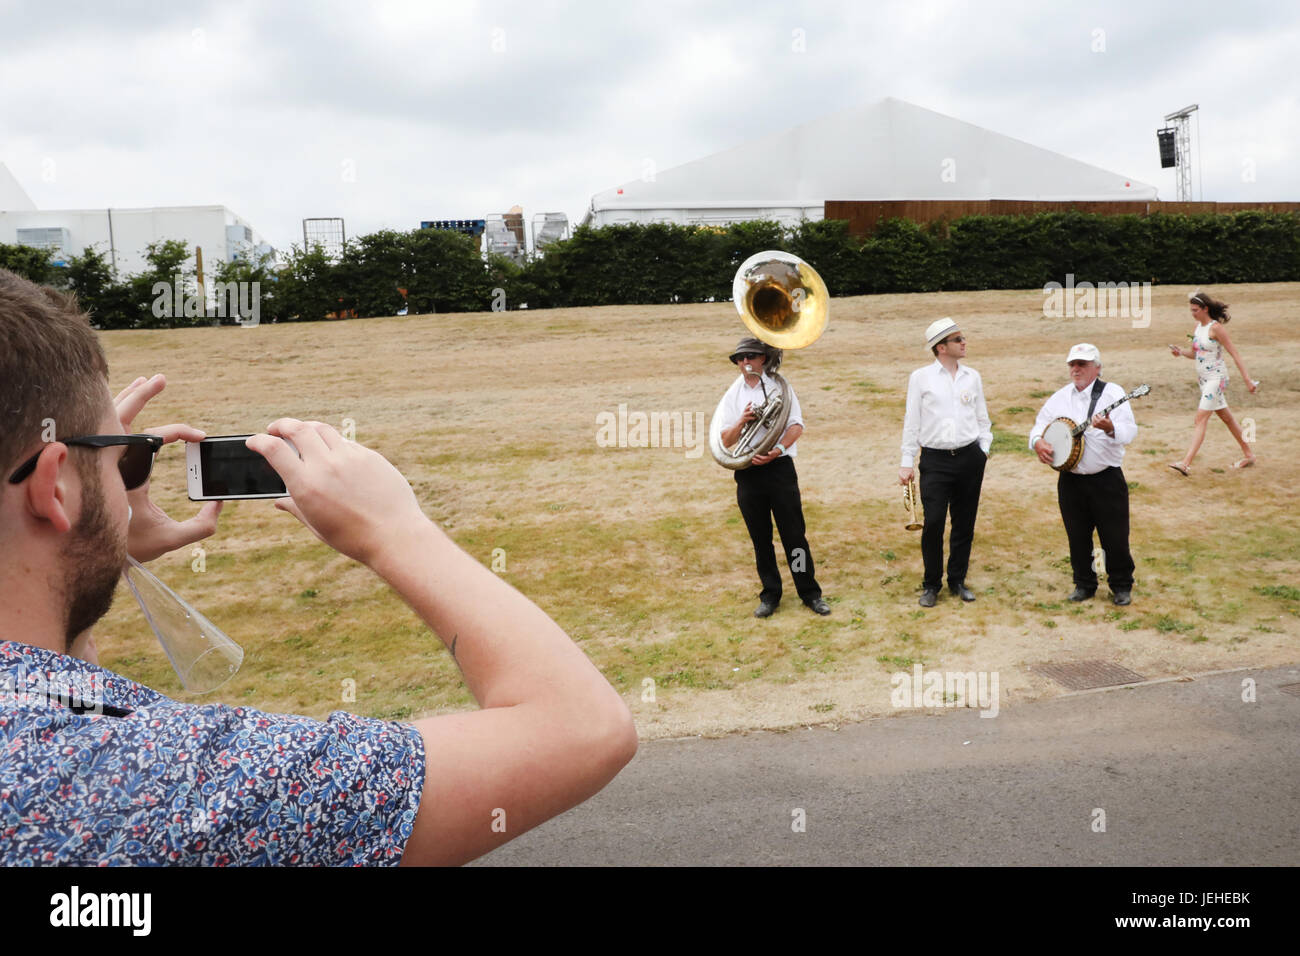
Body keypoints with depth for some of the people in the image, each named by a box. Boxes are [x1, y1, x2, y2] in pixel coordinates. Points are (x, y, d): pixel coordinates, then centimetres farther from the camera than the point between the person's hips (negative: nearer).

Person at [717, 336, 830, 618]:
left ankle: (810, 592, 11)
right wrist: (742, 421, -16)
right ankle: (770, 594, 20)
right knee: (760, 538, 9)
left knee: (794, 534, 0)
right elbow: (726, 440, 3)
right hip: (748, 473, 2)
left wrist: (777, 451, -19)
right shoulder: (732, 395, 9)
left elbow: (797, 425, -3)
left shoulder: (779, 386, 4)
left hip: (779, 468, -2)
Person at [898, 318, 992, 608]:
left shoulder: (972, 376, 10)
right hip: (935, 460, -3)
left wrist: (984, 449, 7)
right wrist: (907, 462, 0)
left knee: (965, 523, 8)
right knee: (933, 522, -8)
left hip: (970, 457, 3)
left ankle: (958, 580, 23)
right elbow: (911, 421, 2)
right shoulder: (920, 377, 1)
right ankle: (931, 585, 8)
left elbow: (982, 418, 18)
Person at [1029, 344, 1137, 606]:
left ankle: (1121, 586, 22)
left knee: (1115, 537, 3)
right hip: (1070, 481, 4)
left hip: (1107, 479, -4)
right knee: (1077, 537, 11)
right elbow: (1039, 425, 15)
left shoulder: (1112, 393, -5)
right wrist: (1037, 441, -7)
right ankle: (1084, 584, 28)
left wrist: (1110, 428, -36)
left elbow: (1130, 431, -15)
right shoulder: (1059, 398, 9)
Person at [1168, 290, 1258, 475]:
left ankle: (1186, 463, -21)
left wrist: (1247, 379, -16)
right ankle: (1248, 455, 30)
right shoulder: (1197, 327, 8)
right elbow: (1194, 353, 18)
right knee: (1226, 417, 17)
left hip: (1216, 378, -9)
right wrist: (1181, 352, -4)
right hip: (1203, 378, 9)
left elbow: (1234, 353, -14)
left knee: (1201, 418, -15)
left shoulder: (1216, 328, -15)